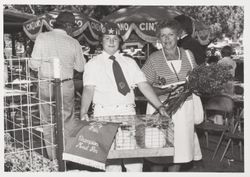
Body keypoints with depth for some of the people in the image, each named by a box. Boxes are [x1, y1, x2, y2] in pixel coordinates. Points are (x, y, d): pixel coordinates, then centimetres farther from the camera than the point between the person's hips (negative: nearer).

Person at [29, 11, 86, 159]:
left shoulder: (42, 38, -4)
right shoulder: (73, 43, -2)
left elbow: (34, 64, -7)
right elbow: (81, 67, 7)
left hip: (46, 85, 0)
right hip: (66, 86, 0)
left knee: (48, 123, 11)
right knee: (67, 123, 12)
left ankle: (53, 158, 17)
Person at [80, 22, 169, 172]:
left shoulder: (129, 62, 14)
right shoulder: (93, 64, 7)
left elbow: (144, 85, 6)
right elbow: (88, 89, -5)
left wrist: (160, 106, -6)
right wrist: (84, 112, -22)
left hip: (128, 112, 2)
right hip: (104, 114, -2)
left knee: (135, 161, -5)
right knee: (111, 161, -8)